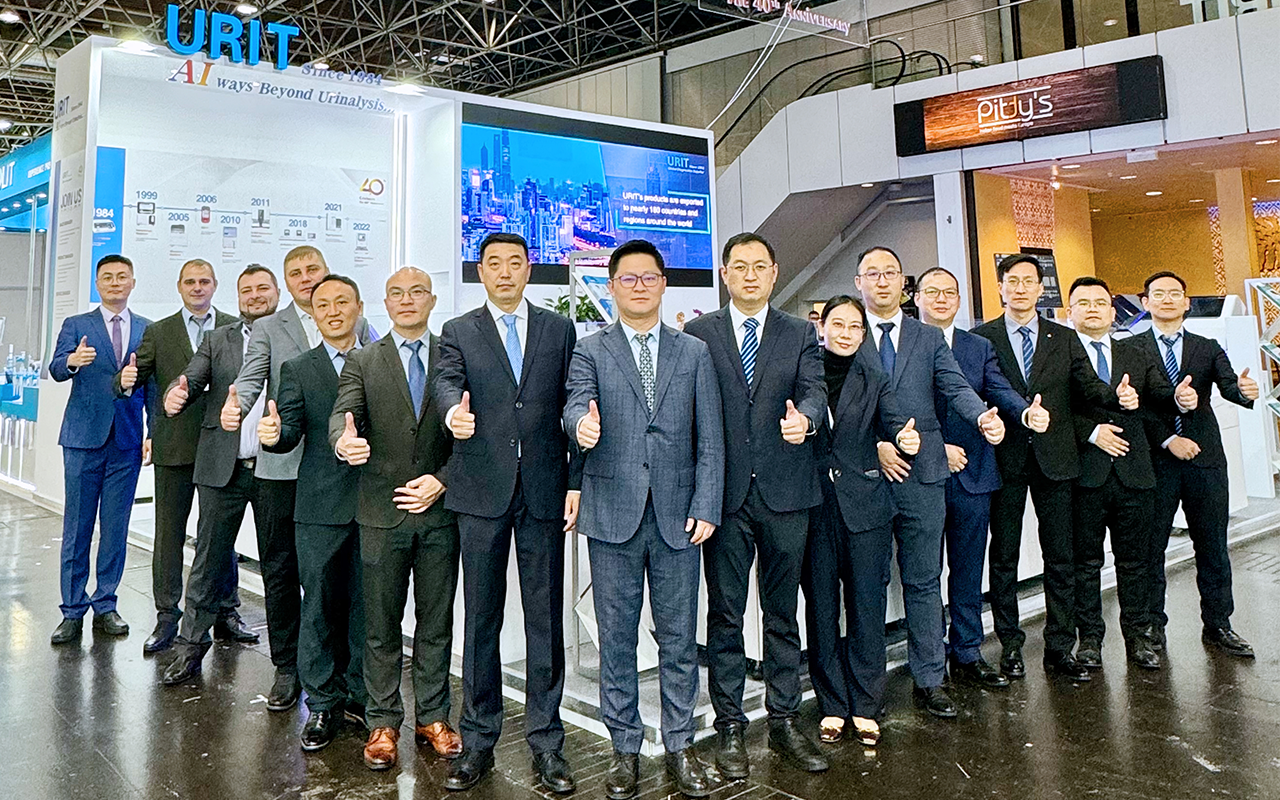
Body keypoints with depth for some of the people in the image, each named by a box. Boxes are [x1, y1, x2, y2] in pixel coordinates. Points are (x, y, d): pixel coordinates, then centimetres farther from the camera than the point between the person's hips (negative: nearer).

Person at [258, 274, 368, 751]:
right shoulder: (298, 370, 7)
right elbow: (291, 432, -5)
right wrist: (274, 432, -26)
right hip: (320, 506, -1)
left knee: (366, 604, 8)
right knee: (320, 605, 4)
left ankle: (360, 697, 23)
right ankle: (323, 705, 17)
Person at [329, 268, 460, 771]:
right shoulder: (363, 362, 5)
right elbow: (342, 413, -11)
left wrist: (441, 481, -11)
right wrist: (344, 441, -34)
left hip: (439, 510, 1)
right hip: (382, 514, 0)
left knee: (436, 622, 11)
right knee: (381, 625, 8)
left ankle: (432, 717, 25)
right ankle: (383, 723, 22)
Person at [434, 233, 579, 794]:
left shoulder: (559, 330, 10)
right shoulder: (458, 333, 8)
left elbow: (573, 407, 7)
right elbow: (447, 382, -11)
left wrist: (576, 483, 0)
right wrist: (454, 413, -35)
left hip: (545, 489, 0)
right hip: (482, 491, 0)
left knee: (545, 616, 5)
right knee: (481, 616, 7)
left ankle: (545, 741, 16)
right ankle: (478, 740, 20)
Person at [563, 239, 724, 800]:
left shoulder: (695, 353, 10)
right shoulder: (590, 351, 7)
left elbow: (709, 438, 5)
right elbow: (577, 403, -12)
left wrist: (705, 506, -3)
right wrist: (582, 425, -36)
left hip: (676, 515, 1)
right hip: (613, 514, -1)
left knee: (678, 637, 8)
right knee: (616, 638, 7)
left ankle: (679, 745, 23)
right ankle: (625, 749, 22)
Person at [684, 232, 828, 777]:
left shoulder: (800, 334, 10)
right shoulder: (698, 333, 6)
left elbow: (814, 389, -3)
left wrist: (805, 417, -27)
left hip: (785, 490, 2)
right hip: (724, 491, -1)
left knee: (783, 611, 10)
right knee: (725, 612, 5)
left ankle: (784, 721, 23)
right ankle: (730, 726, 17)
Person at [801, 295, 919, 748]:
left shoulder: (874, 381, 7)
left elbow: (893, 422, -7)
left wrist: (905, 439, -28)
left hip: (865, 507, 1)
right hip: (813, 505, 0)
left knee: (867, 607, 3)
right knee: (821, 607, 6)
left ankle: (865, 707, 16)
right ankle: (832, 705, 19)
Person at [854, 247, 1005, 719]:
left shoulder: (929, 339, 13)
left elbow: (955, 387, 0)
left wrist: (983, 416, -21)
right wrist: (874, 445, -14)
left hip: (922, 473, 2)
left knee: (924, 581, 8)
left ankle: (929, 679, 18)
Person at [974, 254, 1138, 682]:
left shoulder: (1065, 339, 11)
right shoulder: (981, 338, 2)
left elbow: (1088, 385, 2)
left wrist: (1118, 396, -19)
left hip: (1054, 459, 3)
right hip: (1004, 459, -2)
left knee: (1061, 558, 6)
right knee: (1004, 558, 6)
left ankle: (1060, 649, 17)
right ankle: (1010, 646, 19)